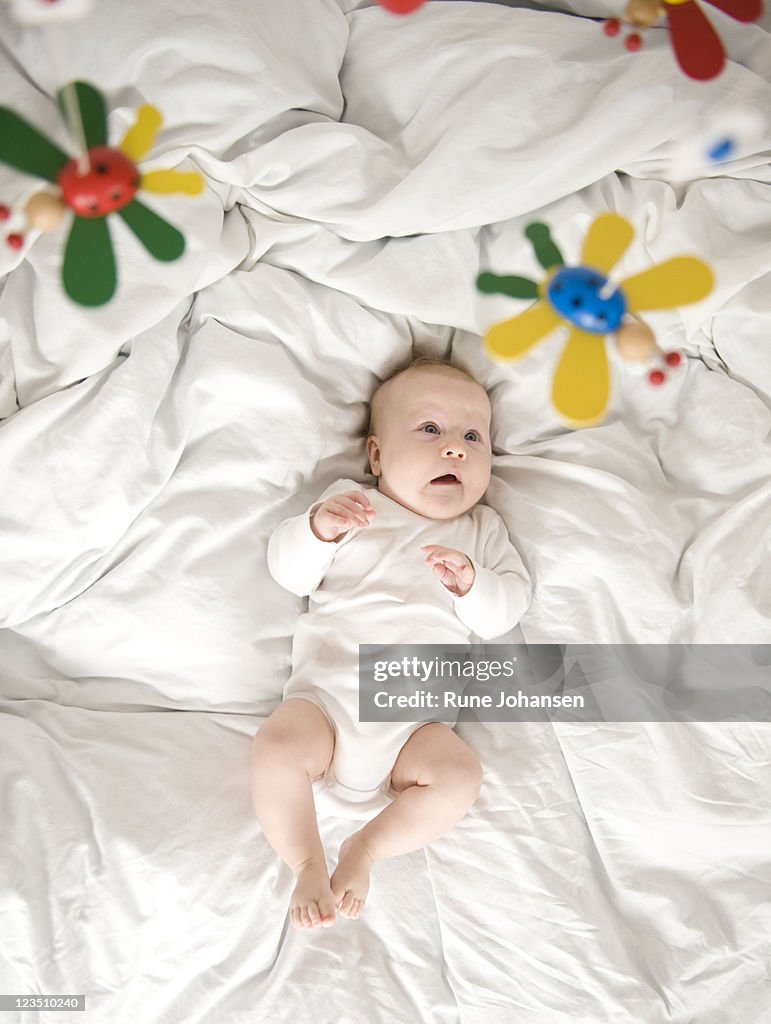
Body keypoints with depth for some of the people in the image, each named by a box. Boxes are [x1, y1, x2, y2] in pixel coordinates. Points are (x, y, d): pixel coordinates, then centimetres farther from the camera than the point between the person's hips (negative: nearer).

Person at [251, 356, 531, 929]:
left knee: (460, 774, -23)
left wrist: (470, 582, -15)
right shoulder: (349, 503, 11)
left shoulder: (481, 530, 15)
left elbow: (506, 611, 6)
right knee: (278, 747, -27)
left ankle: (367, 849, -2)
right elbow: (290, 573, 3)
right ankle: (307, 864, -4)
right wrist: (319, 528, -18)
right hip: (327, 692, -1)